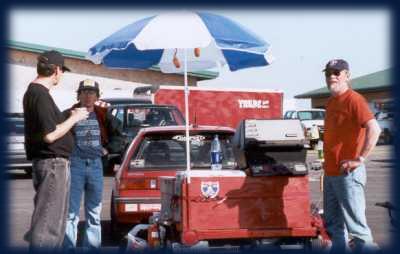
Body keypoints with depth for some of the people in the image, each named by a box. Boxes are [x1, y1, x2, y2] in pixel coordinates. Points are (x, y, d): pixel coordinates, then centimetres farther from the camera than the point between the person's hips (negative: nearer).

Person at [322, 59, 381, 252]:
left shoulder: (353, 99, -13)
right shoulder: (331, 101, 13)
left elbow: (374, 129, -25)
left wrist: (360, 159, -23)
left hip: (347, 174, -9)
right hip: (330, 173, 9)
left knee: (356, 225, -7)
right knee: (334, 224, 16)